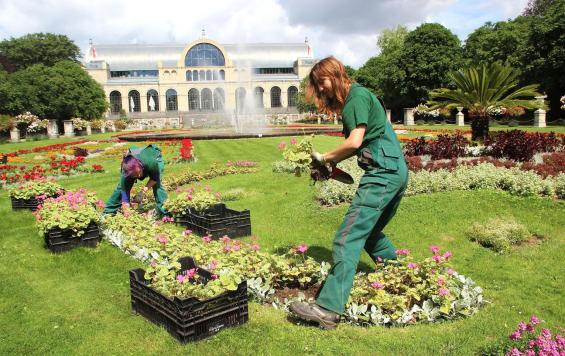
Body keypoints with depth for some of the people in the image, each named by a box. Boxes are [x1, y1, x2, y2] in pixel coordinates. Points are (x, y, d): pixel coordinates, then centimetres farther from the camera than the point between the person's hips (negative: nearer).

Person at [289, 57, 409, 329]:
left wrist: (325, 158, -3)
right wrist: (334, 161, 7)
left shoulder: (356, 96, -7)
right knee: (370, 232, 23)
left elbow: (354, 142, -17)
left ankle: (328, 309, -19)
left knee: (349, 236, -16)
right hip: (396, 171, 10)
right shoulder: (353, 98, 21)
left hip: (382, 171, -10)